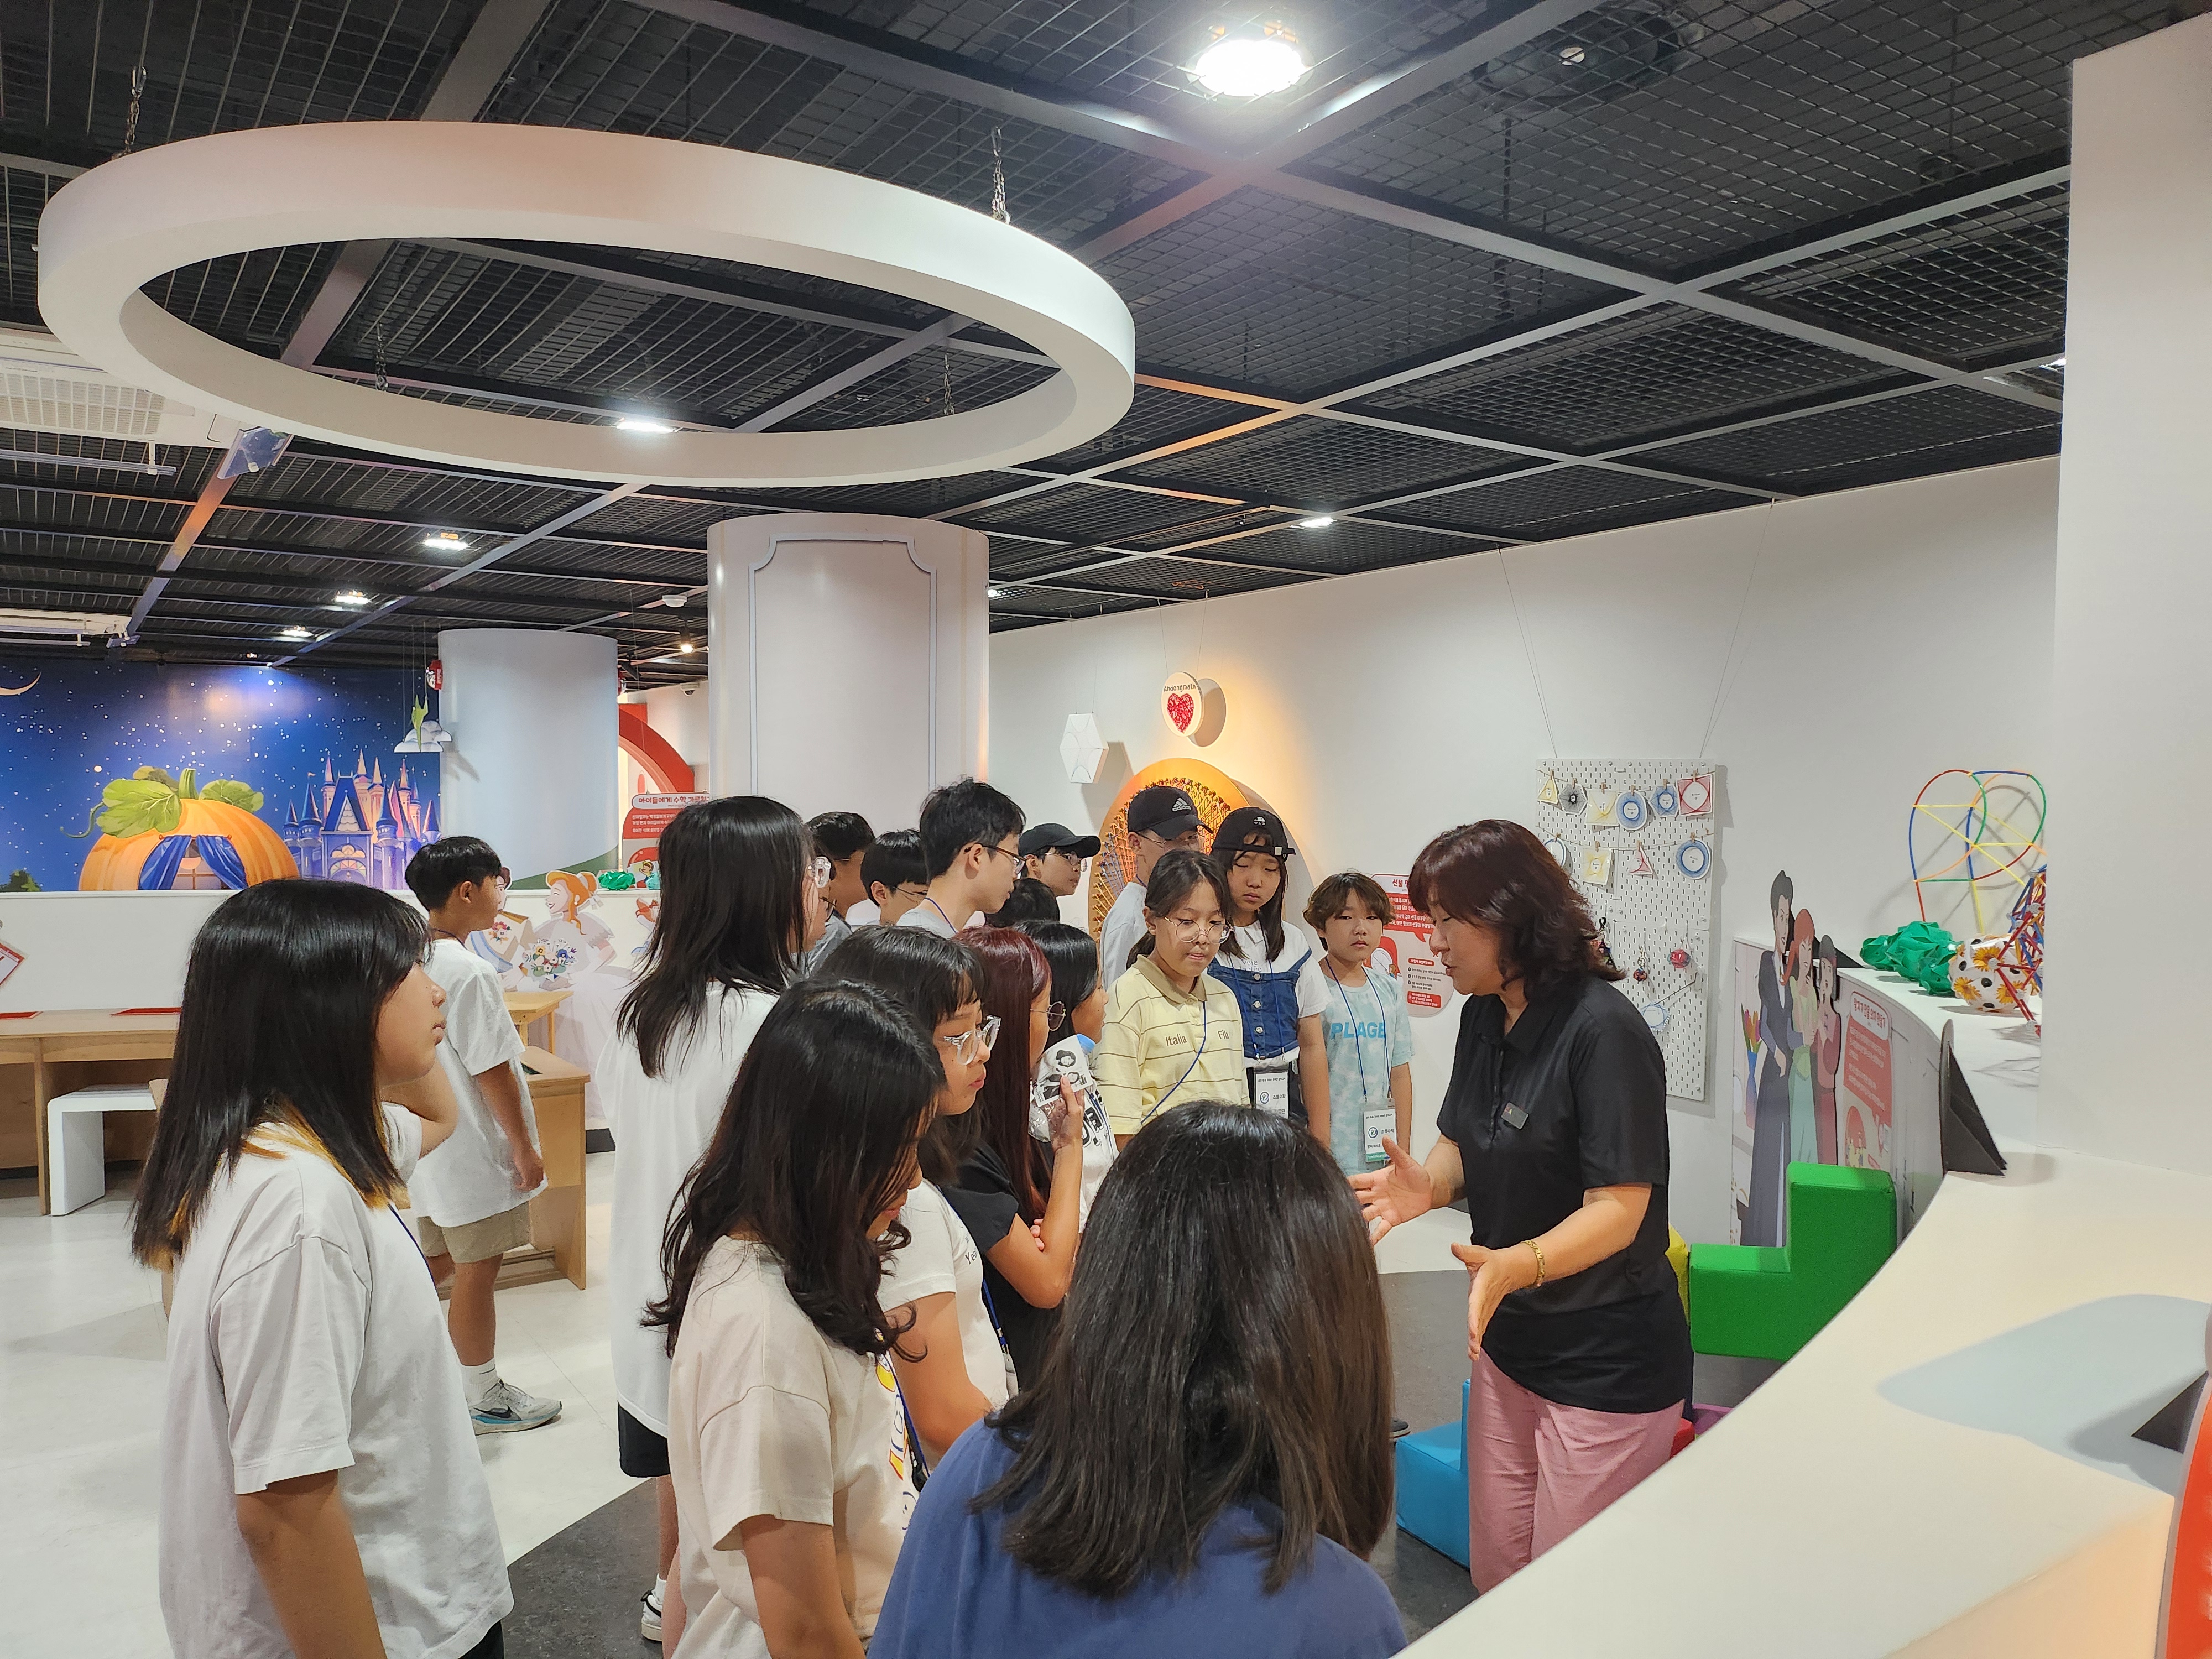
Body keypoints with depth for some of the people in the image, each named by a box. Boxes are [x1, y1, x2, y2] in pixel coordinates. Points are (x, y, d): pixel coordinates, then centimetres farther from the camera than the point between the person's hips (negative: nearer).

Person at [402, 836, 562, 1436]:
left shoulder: (415, 961, 5)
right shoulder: (469, 972, -22)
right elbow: (491, 1071, -21)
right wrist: (524, 1148, -12)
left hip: (429, 1141, 9)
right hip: (476, 1152, -9)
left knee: (443, 1261, 21)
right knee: (478, 1272, 5)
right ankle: (483, 1399, 19)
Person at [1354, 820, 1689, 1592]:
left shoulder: (1604, 1030, -22)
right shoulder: (1485, 1015, 3)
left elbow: (1617, 1210, -24)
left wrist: (1516, 1265, -41)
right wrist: (1428, 1183, -14)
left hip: (1608, 1362, -7)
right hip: (1511, 1341, 7)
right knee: (1494, 1575, 17)